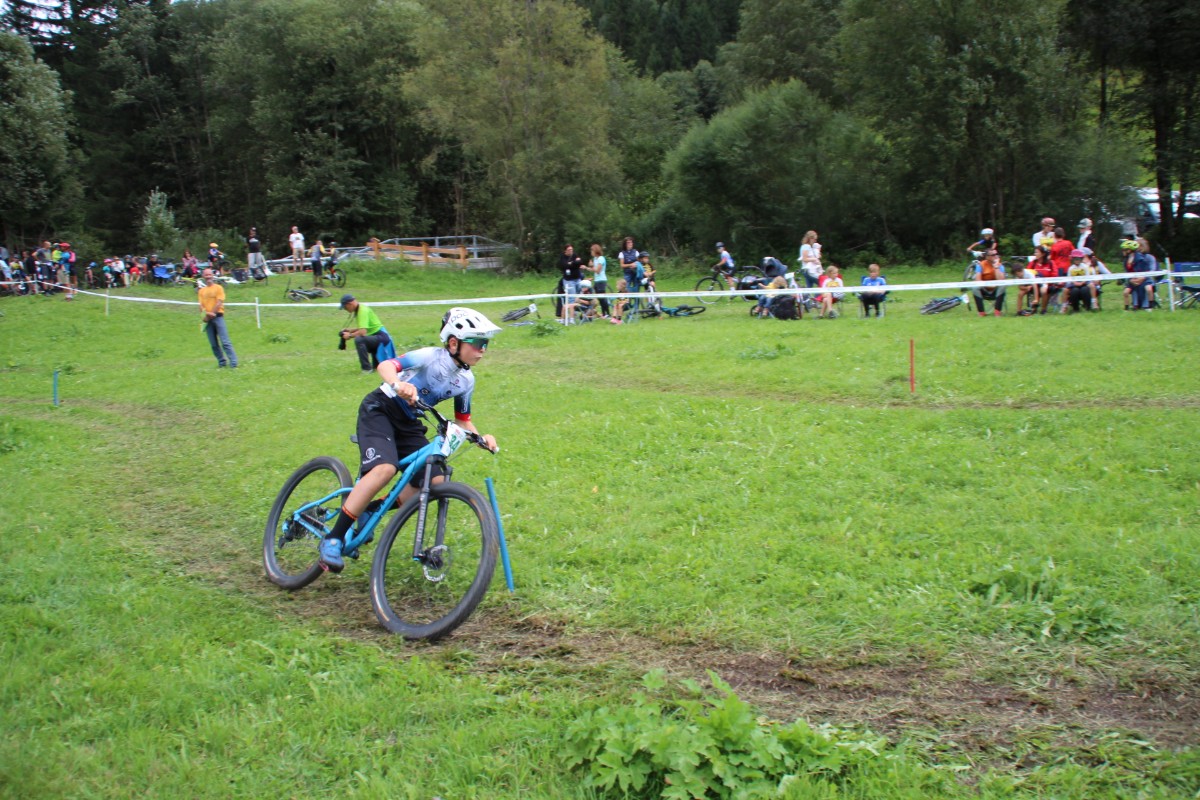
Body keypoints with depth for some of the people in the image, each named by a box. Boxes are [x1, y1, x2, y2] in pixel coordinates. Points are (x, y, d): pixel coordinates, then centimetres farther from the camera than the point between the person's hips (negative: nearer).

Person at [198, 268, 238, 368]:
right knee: (214, 344, 4)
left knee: (225, 342, -11)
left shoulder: (218, 288, 3)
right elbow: (201, 305, 7)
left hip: (218, 317, -4)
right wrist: (206, 314, -12)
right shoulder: (202, 291, 15)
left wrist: (210, 315, -11)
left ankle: (233, 363, -13)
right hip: (208, 319, 4)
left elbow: (219, 303, -6)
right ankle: (222, 362, 12)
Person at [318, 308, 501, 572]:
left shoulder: (466, 380, 0)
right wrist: (399, 384, -54)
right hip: (379, 410, -7)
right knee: (385, 469, -31)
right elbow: (386, 365, -33)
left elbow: (463, 421, 10)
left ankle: (368, 512, 8)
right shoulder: (432, 357, -21)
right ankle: (333, 539, -23)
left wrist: (481, 437, -11)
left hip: (409, 424, 7)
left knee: (435, 480, -10)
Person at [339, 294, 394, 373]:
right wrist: (350, 330, 7)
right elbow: (363, 328, 20)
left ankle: (367, 368, -26)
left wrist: (350, 335, -15)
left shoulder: (363, 310, -20)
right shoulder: (358, 310, 9)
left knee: (358, 340, -31)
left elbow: (363, 332, -29)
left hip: (380, 337, -10)